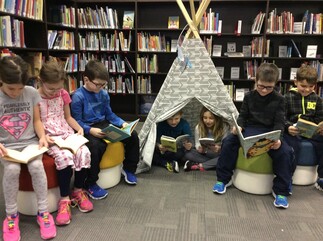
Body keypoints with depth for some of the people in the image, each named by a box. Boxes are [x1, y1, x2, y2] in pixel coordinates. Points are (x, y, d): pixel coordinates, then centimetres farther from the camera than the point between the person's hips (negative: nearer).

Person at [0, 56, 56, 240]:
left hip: (29, 142, 1)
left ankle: (43, 212, -11)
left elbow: (37, 121, 5)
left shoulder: (32, 93, -3)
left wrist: (42, 136, -13)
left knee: (36, 165, -29)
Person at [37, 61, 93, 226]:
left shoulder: (63, 94, 9)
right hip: (49, 139, -4)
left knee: (84, 152, -25)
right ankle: (64, 200, -15)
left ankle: (78, 191, -2)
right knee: (65, 157, -34)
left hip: (68, 134, 4)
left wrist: (79, 128, 0)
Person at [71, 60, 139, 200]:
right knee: (96, 146, -38)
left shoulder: (103, 94, 7)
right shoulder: (78, 96, -12)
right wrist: (91, 130, -28)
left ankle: (128, 168, 16)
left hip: (104, 124, 7)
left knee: (132, 135, -5)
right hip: (87, 129, -6)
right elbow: (77, 121, -12)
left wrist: (122, 123, -2)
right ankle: (90, 184, -15)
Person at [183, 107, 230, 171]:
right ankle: (213, 163, -23)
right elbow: (197, 144, 1)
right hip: (204, 154, 2)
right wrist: (200, 149, -23)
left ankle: (199, 166, -28)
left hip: (219, 155, -2)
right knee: (188, 153, -23)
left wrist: (219, 149, -36)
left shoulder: (225, 127, -12)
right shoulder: (198, 127, -6)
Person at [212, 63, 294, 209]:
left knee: (285, 151, -28)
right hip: (250, 129, 2)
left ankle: (281, 191, -10)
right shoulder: (249, 96, 8)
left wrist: (277, 138, -22)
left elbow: (280, 122, -2)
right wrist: (239, 126, -16)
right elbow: (242, 116, 8)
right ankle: (223, 179, -7)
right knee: (228, 141, -23)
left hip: (270, 132, -1)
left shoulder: (279, 99, 3)